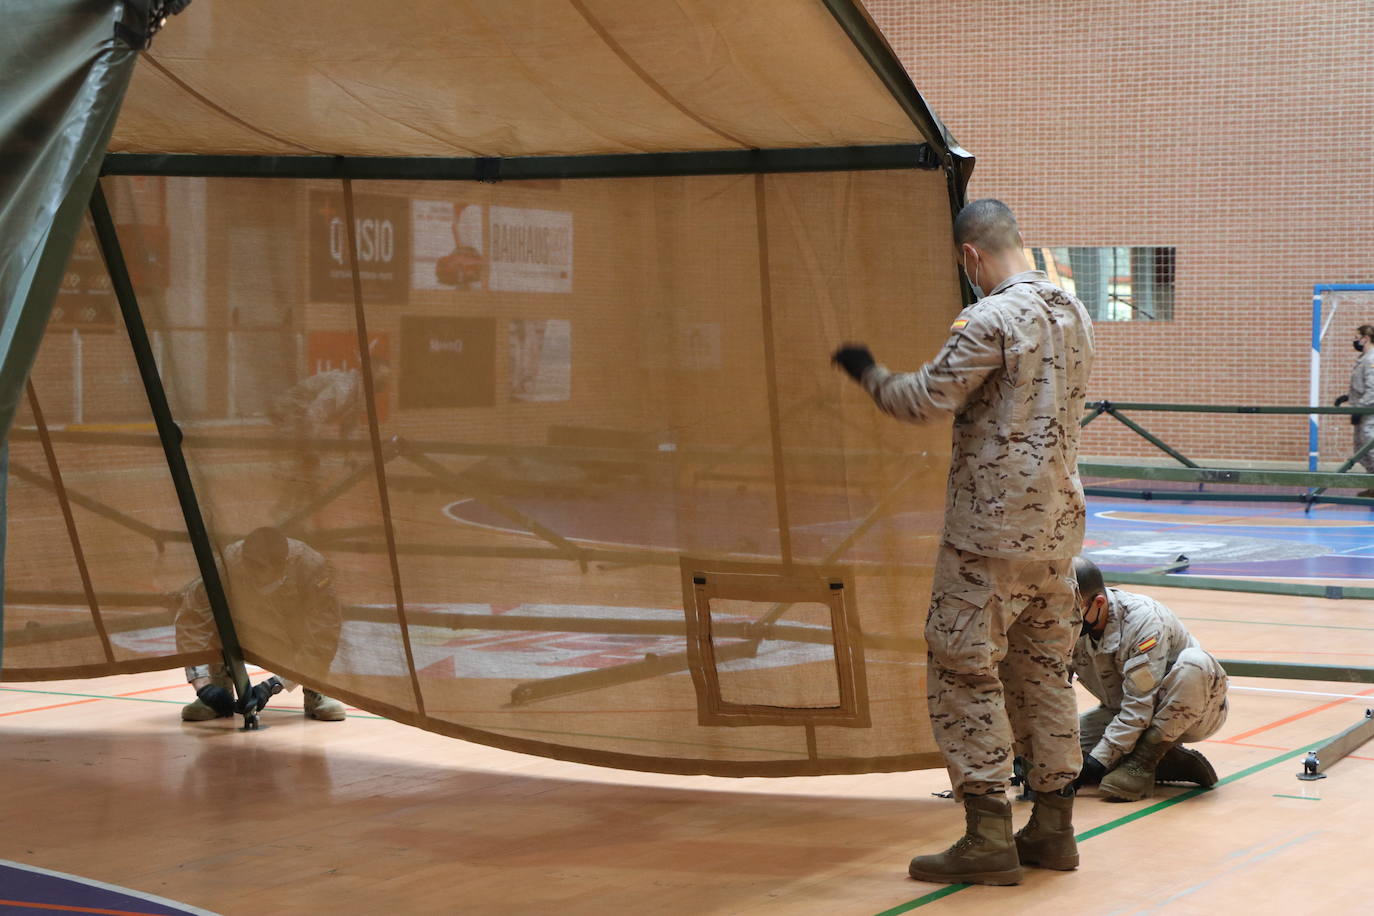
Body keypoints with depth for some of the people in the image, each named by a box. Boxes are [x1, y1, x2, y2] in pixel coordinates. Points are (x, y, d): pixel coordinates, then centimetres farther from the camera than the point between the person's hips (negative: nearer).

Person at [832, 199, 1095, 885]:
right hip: (1058, 525, 8)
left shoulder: (991, 319, -16)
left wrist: (866, 373, 2)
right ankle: (1052, 827, 20)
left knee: (964, 674, -1)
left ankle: (989, 838, 0)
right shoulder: (1074, 314, 9)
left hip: (991, 529, -8)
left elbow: (925, 401, -15)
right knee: (1043, 672, 15)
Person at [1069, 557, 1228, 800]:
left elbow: (1139, 707, -31)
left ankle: (1142, 761, -25)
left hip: (1190, 712, -5)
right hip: (1124, 714, 5)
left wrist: (1098, 761, -33)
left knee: (1193, 662, -37)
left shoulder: (1143, 619, -29)